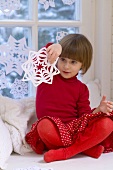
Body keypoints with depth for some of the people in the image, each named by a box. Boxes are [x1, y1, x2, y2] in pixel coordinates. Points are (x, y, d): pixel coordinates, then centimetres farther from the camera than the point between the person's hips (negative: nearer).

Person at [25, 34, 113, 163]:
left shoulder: (81, 88, 14)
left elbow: (85, 115, 5)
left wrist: (99, 109, -16)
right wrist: (53, 47, -32)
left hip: (76, 129, 3)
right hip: (54, 130, -2)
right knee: (44, 125, -40)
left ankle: (64, 152, -30)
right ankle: (88, 148, -24)